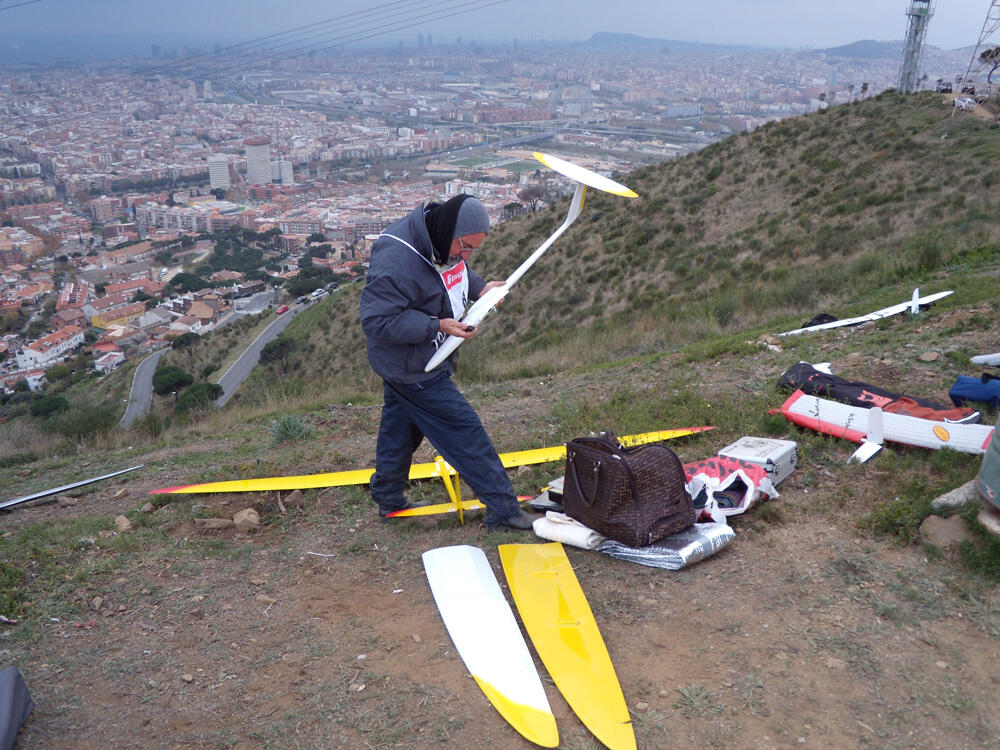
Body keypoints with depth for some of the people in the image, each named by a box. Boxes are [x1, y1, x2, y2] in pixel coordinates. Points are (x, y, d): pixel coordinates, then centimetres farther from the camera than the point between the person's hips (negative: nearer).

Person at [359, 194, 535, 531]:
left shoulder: (442, 241, -2)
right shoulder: (396, 261, -32)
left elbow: (454, 271, 19)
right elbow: (378, 321, -30)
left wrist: (479, 287, 0)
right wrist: (437, 325, -32)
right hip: (411, 370, -10)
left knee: (400, 427, 22)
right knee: (464, 429, -5)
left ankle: (388, 499, 41)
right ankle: (502, 509, 6)